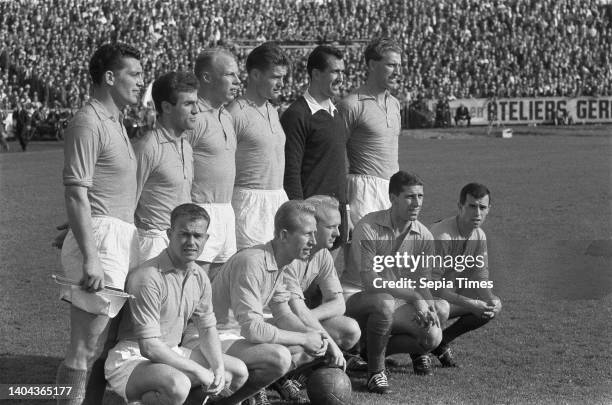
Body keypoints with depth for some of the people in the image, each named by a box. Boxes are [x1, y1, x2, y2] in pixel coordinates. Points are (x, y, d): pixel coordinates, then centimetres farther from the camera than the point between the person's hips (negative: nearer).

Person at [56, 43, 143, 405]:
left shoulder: (115, 121, 19)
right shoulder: (89, 123, -12)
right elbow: (76, 194, -18)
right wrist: (90, 257, -23)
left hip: (123, 238, 10)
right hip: (101, 239, -10)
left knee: (108, 346, 12)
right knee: (86, 349, -8)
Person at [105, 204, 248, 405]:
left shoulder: (199, 277, 4)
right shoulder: (149, 277, -23)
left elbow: (207, 329, 15)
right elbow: (149, 347, -25)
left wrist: (219, 369, -5)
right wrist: (198, 371, -20)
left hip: (171, 354, 9)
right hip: (132, 358, -9)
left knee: (239, 372, 6)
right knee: (178, 385, -38)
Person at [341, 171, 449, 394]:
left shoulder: (424, 237, -1)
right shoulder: (368, 228, -19)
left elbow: (423, 285, 1)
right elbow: (371, 282, -24)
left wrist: (429, 306, -22)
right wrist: (414, 298, -27)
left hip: (398, 302, 6)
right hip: (357, 297, -6)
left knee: (432, 337, -15)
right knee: (384, 302, -40)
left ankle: (374, 350, 11)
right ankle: (375, 370, -20)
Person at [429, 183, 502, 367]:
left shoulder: (479, 236, -1)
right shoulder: (441, 236, -28)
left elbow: (480, 278, 2)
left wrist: (491, 300, -21)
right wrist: (470, 304, -33)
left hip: (450, 293, 8)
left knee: (493, 306, -5)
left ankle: (442, 340, 8)